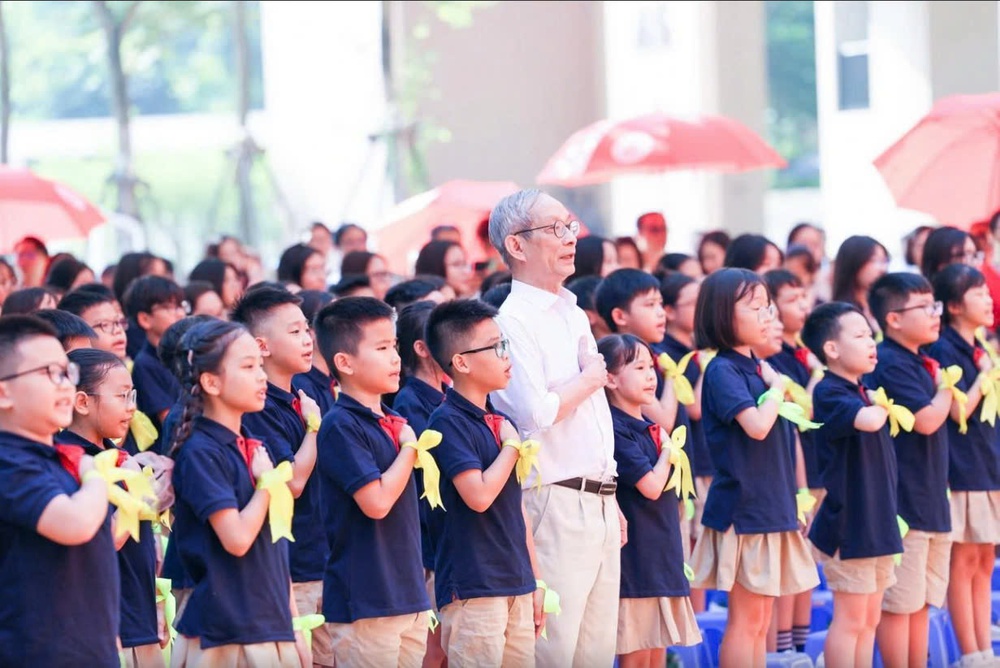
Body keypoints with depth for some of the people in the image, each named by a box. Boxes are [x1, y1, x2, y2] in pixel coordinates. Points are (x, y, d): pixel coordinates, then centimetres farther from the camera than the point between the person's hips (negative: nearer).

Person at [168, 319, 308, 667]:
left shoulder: (257, 450, 13)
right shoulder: (200, 452, -11)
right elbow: (237, 538, -20)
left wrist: (294, 625, 15)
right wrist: (267, 482, -9)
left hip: (274, 631, 7)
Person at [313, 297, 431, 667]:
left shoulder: (393, 422, 12)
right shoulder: (341, 426, -13)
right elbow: (376, 502, -22)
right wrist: (409, 448, -9)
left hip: (410, 600, 8)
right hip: (365, 605, -8)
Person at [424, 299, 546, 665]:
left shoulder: (501, 422, 14)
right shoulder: (448, 421, -10)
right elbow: (478, 495, -21)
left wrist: (537, 581, 18)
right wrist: (511, 446, -9)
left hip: (517, 587, 8)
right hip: (473, 589, -8)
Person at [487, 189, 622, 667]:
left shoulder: (575, 316, 17)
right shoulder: (512, 321, -11)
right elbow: (535, 413, -23)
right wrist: (588, 381, -7)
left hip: (600, 501, 9)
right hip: (555, 502, -9)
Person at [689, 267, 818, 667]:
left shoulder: (756, 367, 12)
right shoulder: (723, 371, -13)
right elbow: (757, 425, -24)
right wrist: (776, 390, -10)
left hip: (771, 507, 8)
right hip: (742, 508, -8)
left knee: (760, 620, 10)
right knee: (745, 619, -5)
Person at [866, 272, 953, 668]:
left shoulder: (919, 363, 13)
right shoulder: (891, 364, -16)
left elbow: (946, 416, 22)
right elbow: (927, 420, -21)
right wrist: (945, 388, -6)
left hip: (930, 500, 10)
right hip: (903, 502, -10)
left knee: (921, 602, 14)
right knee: (899, 602, -3)